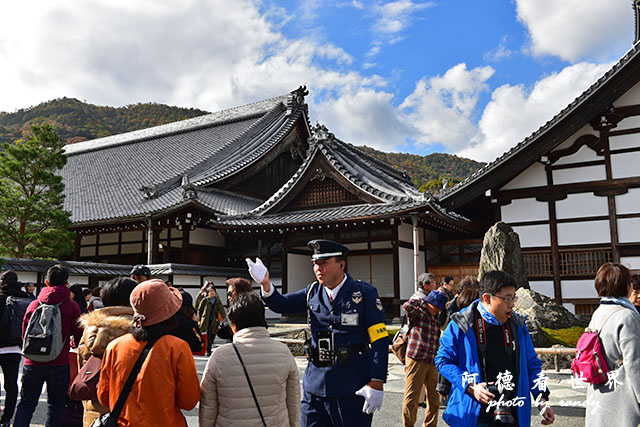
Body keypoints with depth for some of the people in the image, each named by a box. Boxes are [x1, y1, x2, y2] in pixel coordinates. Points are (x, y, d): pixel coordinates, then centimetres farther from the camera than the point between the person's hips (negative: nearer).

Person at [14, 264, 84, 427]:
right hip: (59, 364, -2)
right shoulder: (72, 306, -6)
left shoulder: (33, 305, 4)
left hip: (32, 363, 2)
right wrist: (73, 343, 22)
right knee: (55, 405, 10)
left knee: (26, 403, 14)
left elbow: (24, 335, 14)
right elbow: (79, 337, -1)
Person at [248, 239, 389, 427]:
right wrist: (266, 283, -14)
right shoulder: (313, 292, 8)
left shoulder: (365, 293, -6)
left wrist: (376, 384, -15)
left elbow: (380, 340, -9)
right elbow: (281, 305, 7)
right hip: (315, 385, 4)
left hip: (352, 389, -4)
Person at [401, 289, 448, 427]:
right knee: (411, 399, -3)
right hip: (416, 360, -6)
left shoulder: (437, 318, 15)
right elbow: (407, 306, -21)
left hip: (433, 362, 6)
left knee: (434, 400, 10)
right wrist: (420, 301, -6)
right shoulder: (417, 313, -2)